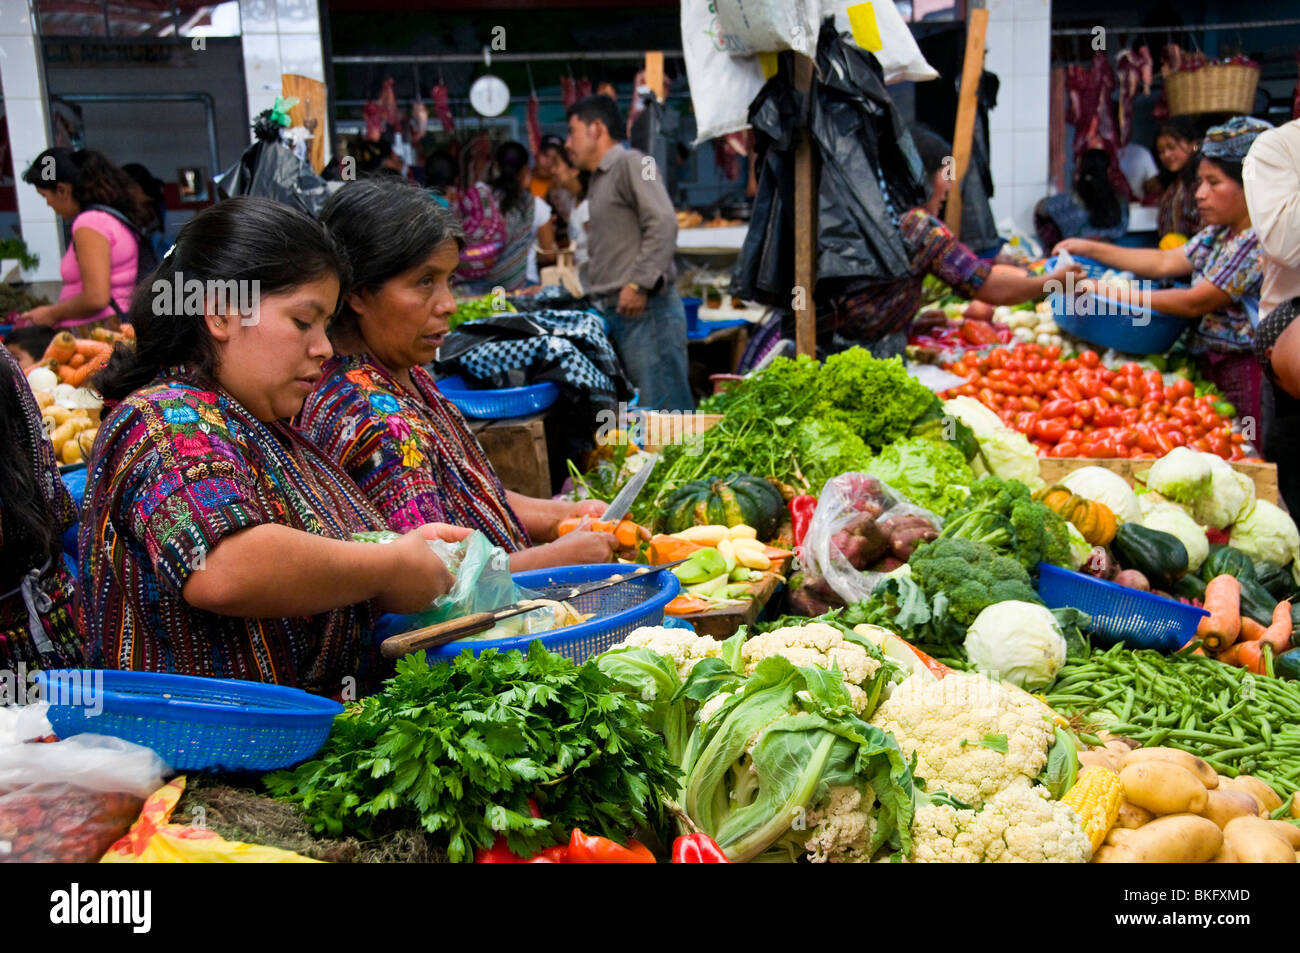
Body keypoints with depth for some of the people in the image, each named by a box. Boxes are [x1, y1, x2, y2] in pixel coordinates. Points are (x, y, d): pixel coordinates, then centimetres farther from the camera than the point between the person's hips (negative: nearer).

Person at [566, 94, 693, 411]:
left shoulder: (631, 164, -4)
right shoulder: (598, 181, 25)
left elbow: (663, 223, -18)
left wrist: (638, 284, -21)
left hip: (645, 310, -9)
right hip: (614, 313, 9)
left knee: (662, 408, -12)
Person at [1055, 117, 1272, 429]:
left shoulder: (1261, 242, -18)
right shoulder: (1218, 233, 12)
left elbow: (1195, 303, -19)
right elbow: (1165, 262, 13)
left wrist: (1114, 296, -17)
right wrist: (1091, 249, 8)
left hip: (1245, 377, -8)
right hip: (1211, 368, 9)